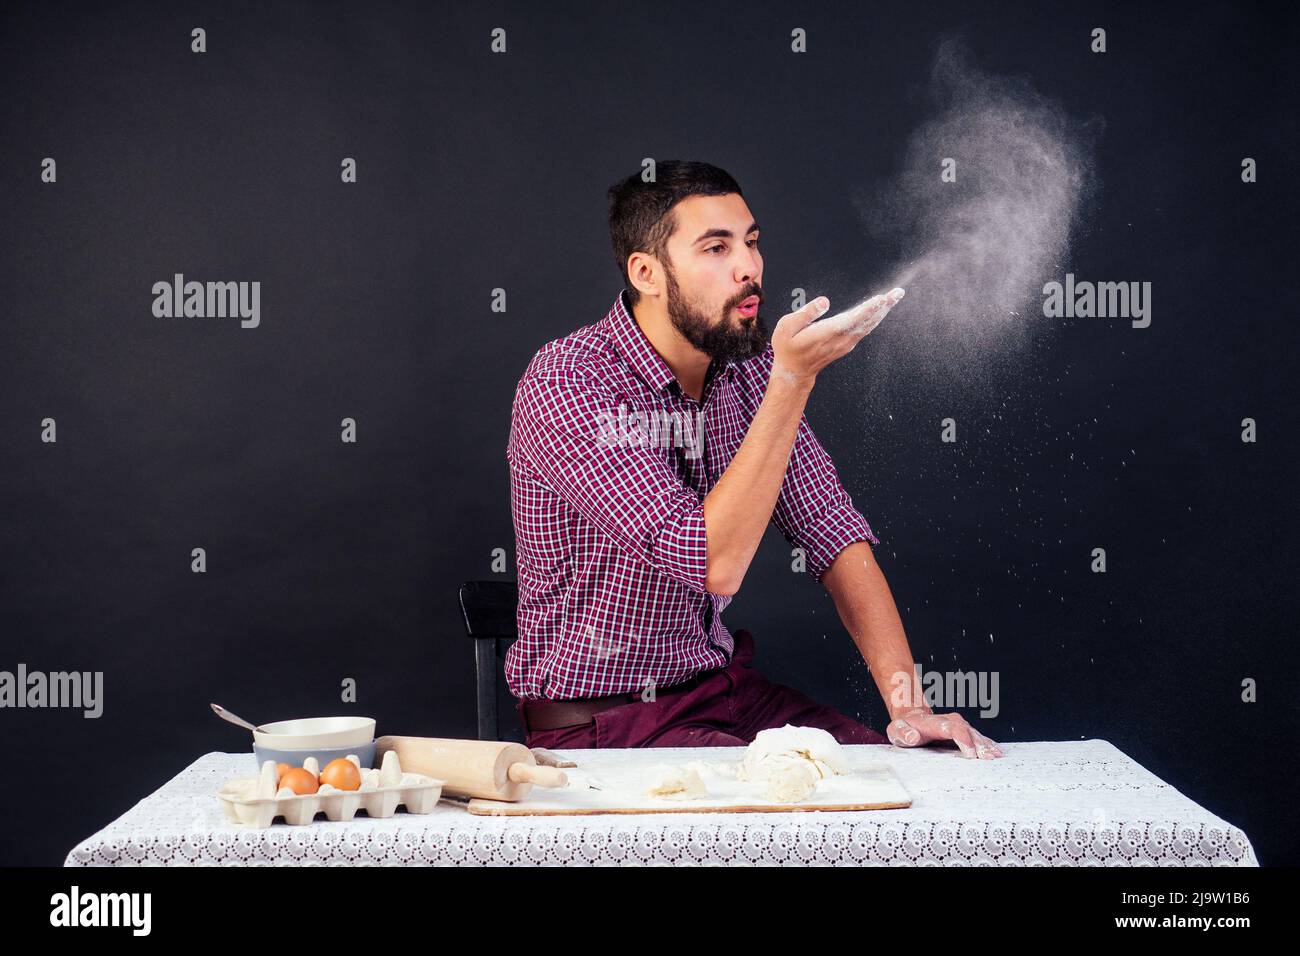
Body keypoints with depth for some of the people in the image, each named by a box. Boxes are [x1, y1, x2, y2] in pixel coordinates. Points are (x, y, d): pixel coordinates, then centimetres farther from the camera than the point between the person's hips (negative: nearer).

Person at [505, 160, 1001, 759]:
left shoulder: (748, 369, 1)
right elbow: (715, 565, -30)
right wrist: (793, 379, -33)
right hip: (603, 720, -7)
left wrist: (907, 701, -13)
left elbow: (834, 534, -1)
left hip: (725, 687, 7)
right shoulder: (564, 385, -22)